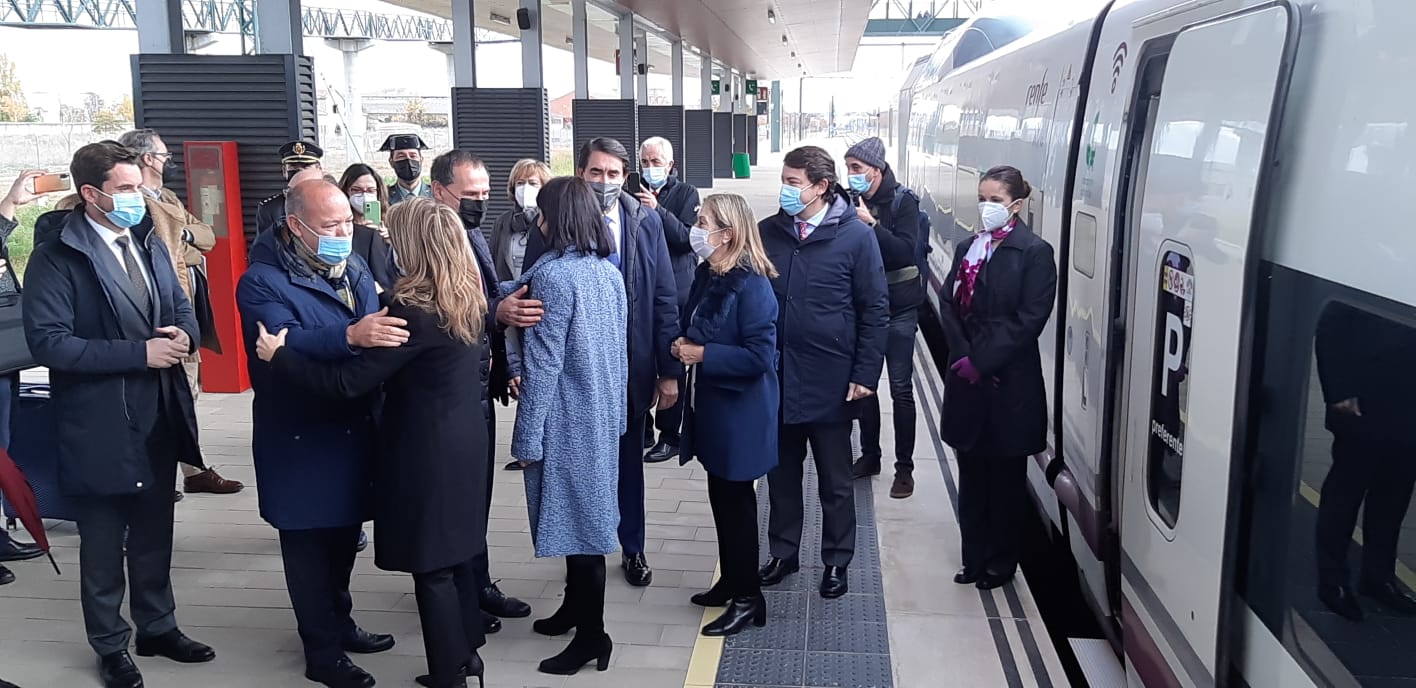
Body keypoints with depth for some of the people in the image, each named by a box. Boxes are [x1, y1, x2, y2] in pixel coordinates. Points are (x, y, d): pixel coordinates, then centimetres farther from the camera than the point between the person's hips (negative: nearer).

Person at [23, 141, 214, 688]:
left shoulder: (148, 243, 8)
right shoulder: (57, 255, -14)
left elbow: (181, 308, 15)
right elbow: (48, 342, -21)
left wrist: (182, 335, -9)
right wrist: (140, 353, -25)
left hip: (158, 417, 6)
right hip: (100, 428, -6)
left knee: (154, 534, 19)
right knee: (103, 543, 10)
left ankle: (158, 626, 35)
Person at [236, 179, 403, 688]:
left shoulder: (354, 267, 7)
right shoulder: (263, 282, -16)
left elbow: (375, 332, 13)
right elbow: (282, 345, -33)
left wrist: (381, 334, -8)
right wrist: (350, 337, -47)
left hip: (354, 430, 7)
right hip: (302, 441, -7)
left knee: (344, 533, 19)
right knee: (310, 544, 6)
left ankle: (338, 623, 37)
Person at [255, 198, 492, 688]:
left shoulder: (413, 309, -22)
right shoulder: (468, 299, 3)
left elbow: (349, 382, -21)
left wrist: (279, 355, -11)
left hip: (427, 450, -9)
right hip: (463, 441, 9)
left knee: (432, 569, 4)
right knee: (455, 555, 20)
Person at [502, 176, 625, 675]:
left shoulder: (554, 274, -18)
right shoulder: (609, 271, 7)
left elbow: (544, 363, -19)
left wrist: (527, 437, -15)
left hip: (567, 417, -8)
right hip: (601, 411, 8)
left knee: (577, 517, 0)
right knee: (585, 512, 18)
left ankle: (591, 635, 8)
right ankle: (575, 606, 32)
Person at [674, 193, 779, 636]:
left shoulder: (751, 285, -20)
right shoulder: (705, 276, 6)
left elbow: (760, 355, -24)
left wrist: (703, 354, -20)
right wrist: (684, 345, -2)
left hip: (740, 412, -8)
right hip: (710, 406, 8)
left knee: (736, 501, 3)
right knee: (720, 498, 18)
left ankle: (747, 598, 17)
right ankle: (730, 582, 33)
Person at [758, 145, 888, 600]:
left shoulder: (856, 236, -8)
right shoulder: (767, 232, 1)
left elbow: (875, 310, -6)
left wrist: (866, 374, -10)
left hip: (830, 383, -3)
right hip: (776, 378, 3)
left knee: (835, 481, 12)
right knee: (781, 474, 16)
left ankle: (836, 561, 28)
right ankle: (783, 553, 32)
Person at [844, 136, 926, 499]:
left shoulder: (903, 201, -8)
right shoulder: (851, 201, 1)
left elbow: (905, 250, -20)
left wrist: (871, 223, -26)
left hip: (898, 308, -4)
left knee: (901, 388, 1)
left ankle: (904, 467, 12)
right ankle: (869, 455, 28)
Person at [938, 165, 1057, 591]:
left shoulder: (1034, 252, -8)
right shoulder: (968, 248, 11)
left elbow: (1029, 319, -15)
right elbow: (948, 303, 5)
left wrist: (980, 360, -16)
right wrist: (962, 356, -10)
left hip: (1010, 383, -5)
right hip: (967, 379, 5)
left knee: (1005, 477, 8)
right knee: (971, 474, 12)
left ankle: (1002, 562, 22)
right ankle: (975, 557, 24)